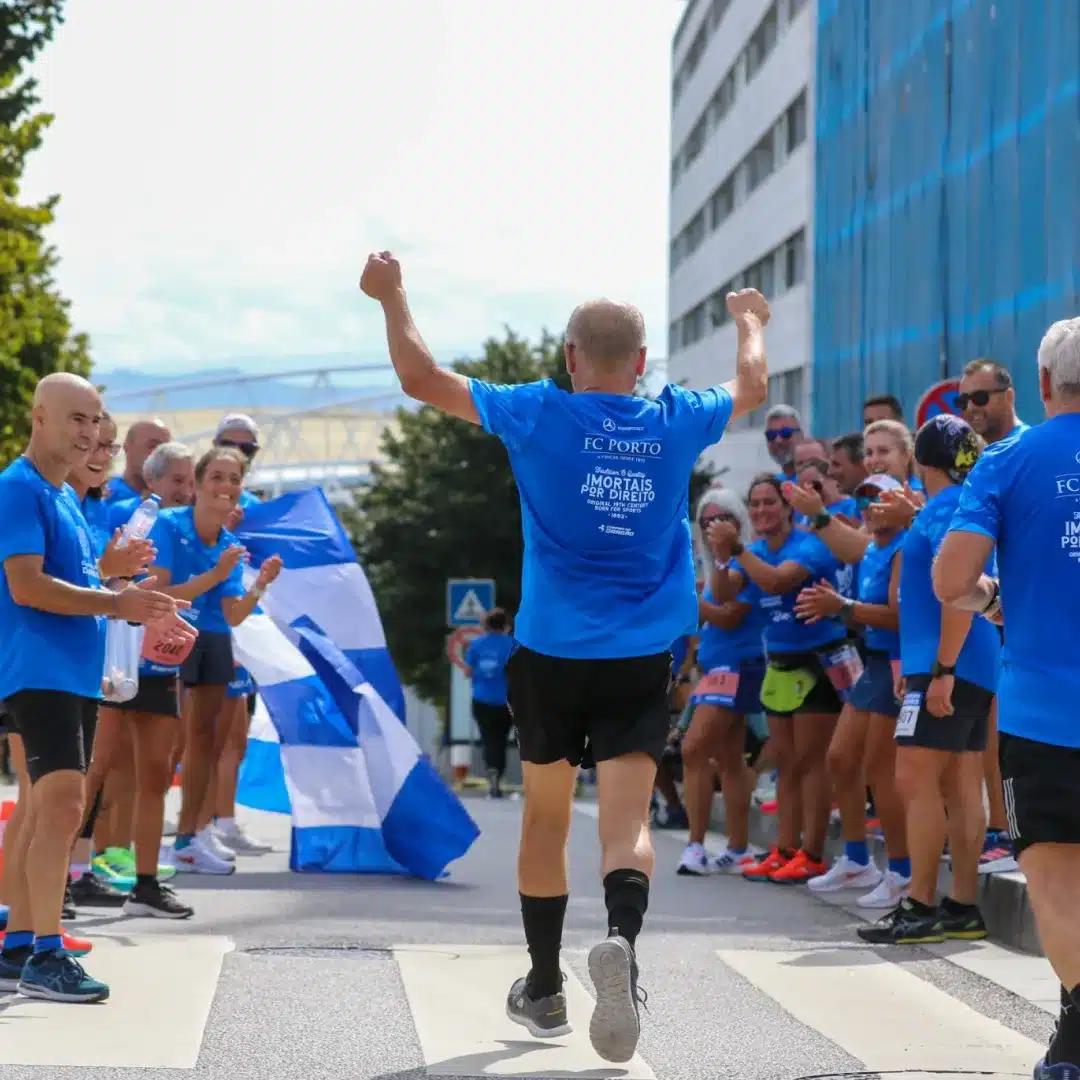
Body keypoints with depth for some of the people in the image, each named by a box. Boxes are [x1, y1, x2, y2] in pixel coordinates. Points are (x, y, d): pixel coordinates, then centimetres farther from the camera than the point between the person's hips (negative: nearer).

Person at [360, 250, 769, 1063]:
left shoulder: (538, 415, -6)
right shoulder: (678, 422, 2)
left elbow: (421, 378, 1)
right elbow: (753, 388, 24)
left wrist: (392, 296, 15)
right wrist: (750, 320, 42)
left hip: (552, 654, 0)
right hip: (643, 658, 1)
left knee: (546, 819, 14)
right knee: (628, 821, -7)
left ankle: (545, 990, 24)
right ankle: (623, 937, -37)